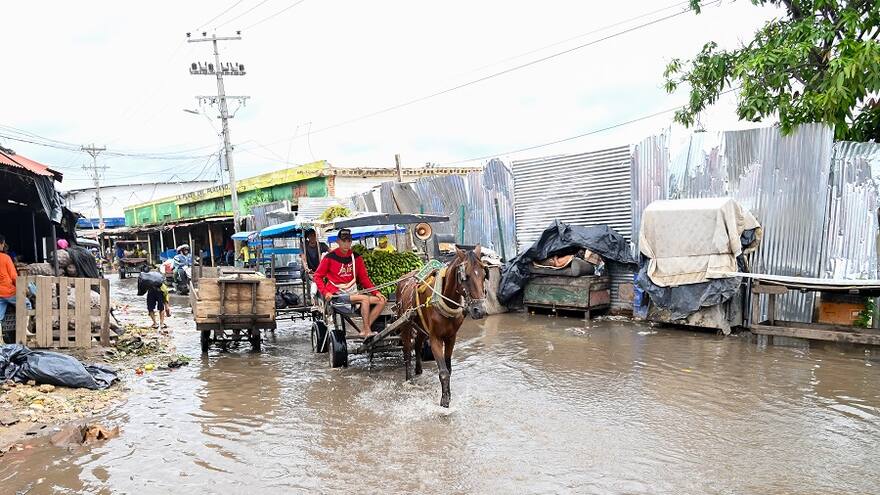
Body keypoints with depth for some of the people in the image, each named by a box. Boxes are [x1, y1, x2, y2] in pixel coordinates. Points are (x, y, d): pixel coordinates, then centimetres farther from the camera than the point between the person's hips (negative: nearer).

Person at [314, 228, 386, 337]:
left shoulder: (355, 257, 10)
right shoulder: (330, 257, -3)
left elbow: (364, 278, 12)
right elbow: (318, 276, 0)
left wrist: (376, 292, 0)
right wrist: (326, 292, -14)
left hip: (353, 293, 6)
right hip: (338, 295, -6)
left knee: (382, 300, -7)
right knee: (365, 298, -28)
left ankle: (365, 330, -13)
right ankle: (367, 331, -22)